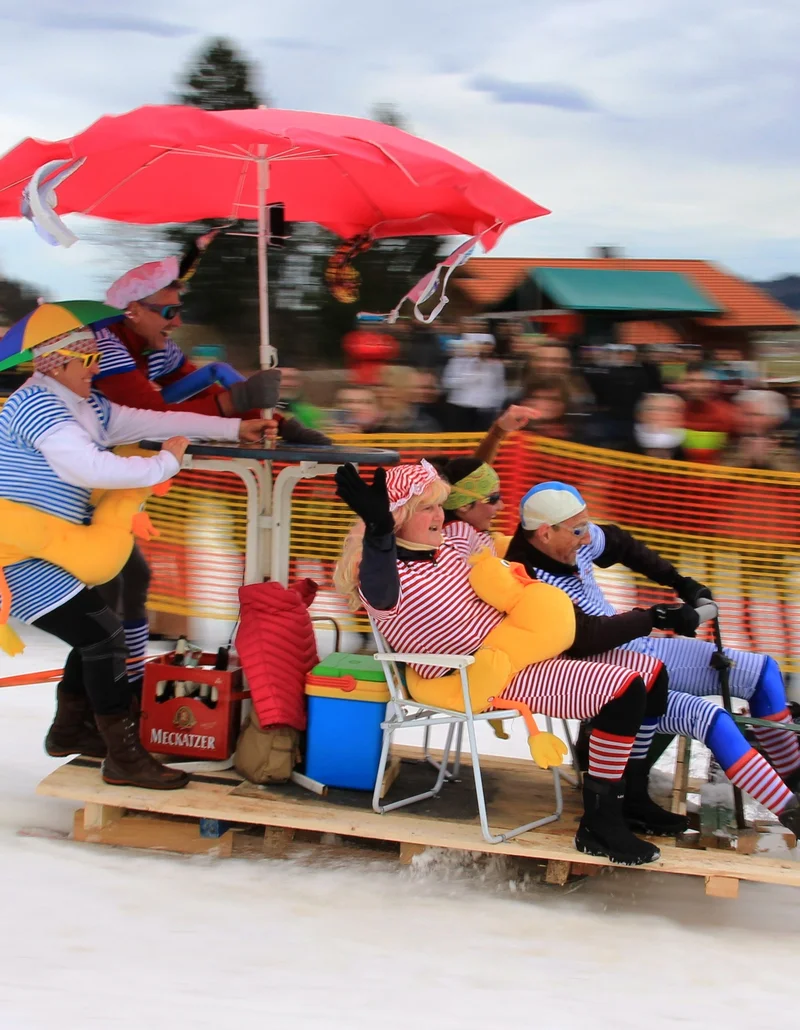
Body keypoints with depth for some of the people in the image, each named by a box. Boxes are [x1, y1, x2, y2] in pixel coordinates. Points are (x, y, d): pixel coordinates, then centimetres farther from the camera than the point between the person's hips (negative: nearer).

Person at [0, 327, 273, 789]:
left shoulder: (88, 407, 11)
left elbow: (157, 420, 12)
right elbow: (90, 468, -31)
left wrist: (235, 428, 10)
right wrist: (166, 464, -21)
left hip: (49, 554, 10)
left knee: (93, 634, 17)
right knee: (103, 635, -11)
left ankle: (69, 731, 33)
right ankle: (125, 759, -5)